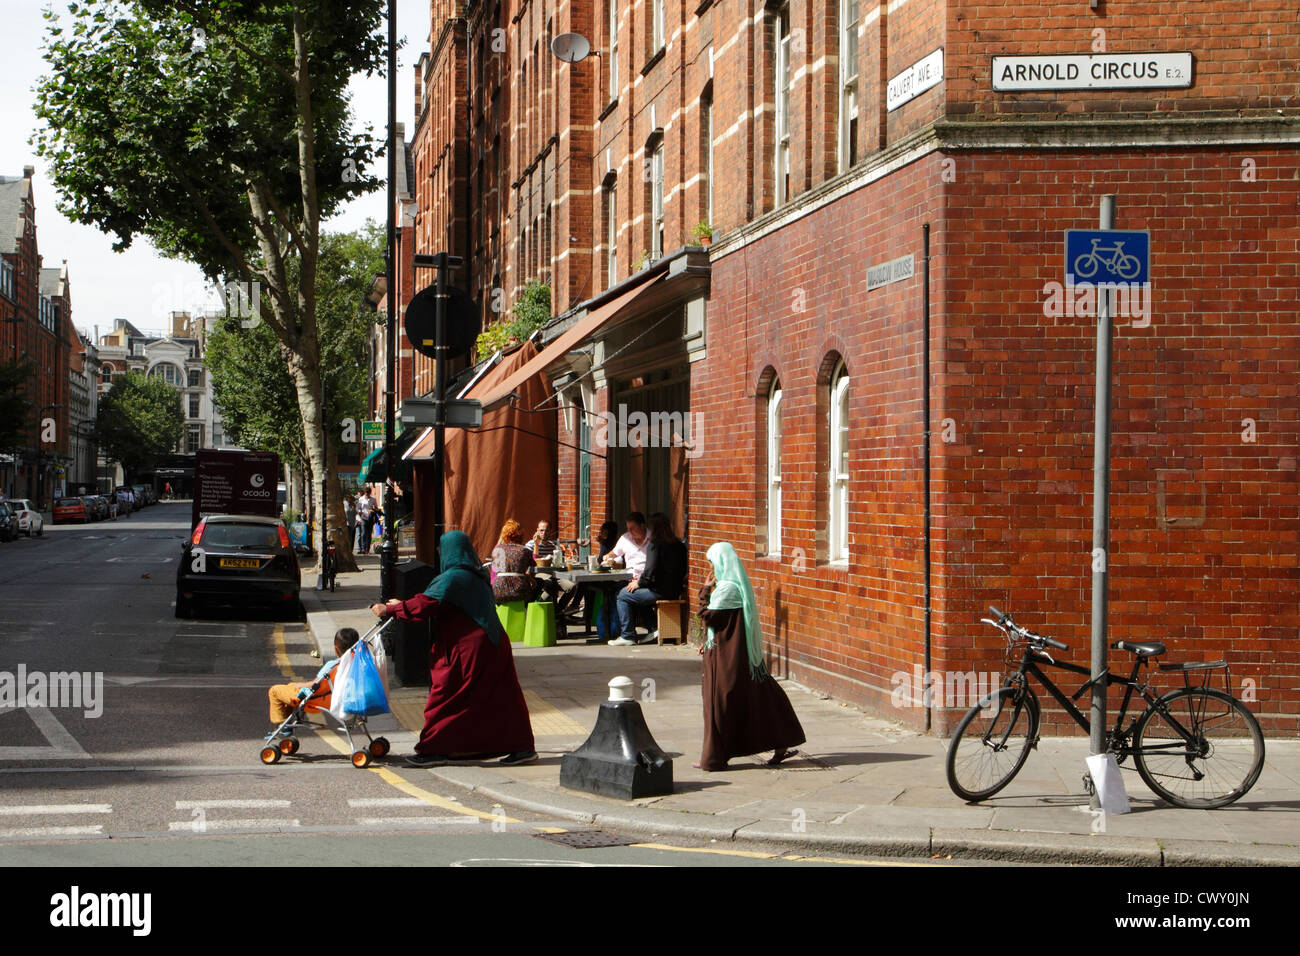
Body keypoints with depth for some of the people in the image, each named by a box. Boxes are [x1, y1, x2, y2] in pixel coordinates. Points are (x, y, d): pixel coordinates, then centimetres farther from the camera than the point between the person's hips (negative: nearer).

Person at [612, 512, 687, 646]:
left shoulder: (654, 545, -15)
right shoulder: (679, 545, 7)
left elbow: (651, 571, -21)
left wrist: (639, 583, 1)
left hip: (660, 592, -8)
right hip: (675, 592, 8)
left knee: (623, 595, 8)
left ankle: (628, 636, 8)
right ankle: (653, 628, 22)